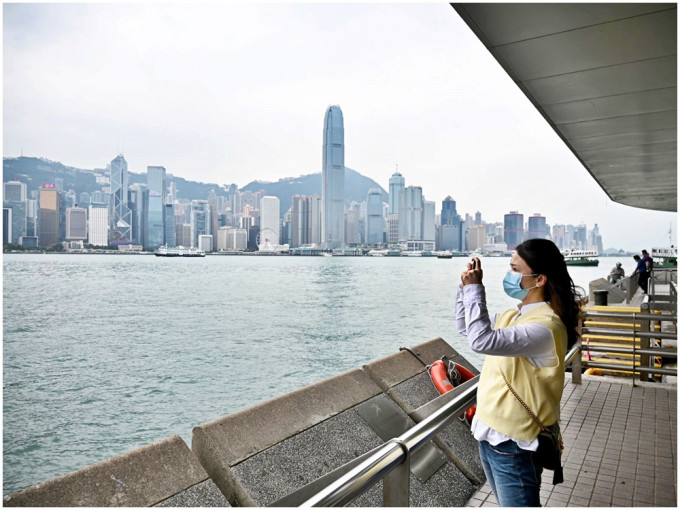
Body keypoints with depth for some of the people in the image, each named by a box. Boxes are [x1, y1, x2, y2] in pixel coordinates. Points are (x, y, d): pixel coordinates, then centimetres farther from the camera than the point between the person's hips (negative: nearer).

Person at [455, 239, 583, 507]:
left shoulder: (545, 325, -25)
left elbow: (483, 340, -38)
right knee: (506, 503, 24)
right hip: (490, 433, 9)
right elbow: (465, 327, 16)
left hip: (514, 444, -9)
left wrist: (474, 289, -27)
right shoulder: (512, 315, 5)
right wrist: (466, 287, 1)